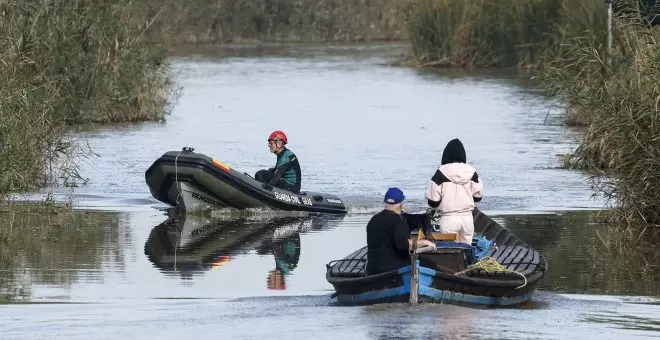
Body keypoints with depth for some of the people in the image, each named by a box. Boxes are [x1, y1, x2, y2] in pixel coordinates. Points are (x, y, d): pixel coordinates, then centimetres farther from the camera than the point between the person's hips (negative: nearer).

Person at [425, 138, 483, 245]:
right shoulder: (471, 172, 0)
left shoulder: (441, 173, -11)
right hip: (467, 217, 4)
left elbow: (433, 201, -10)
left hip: (449, 218, -4)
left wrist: (437, 208, 12)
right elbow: (478, 196, 6)